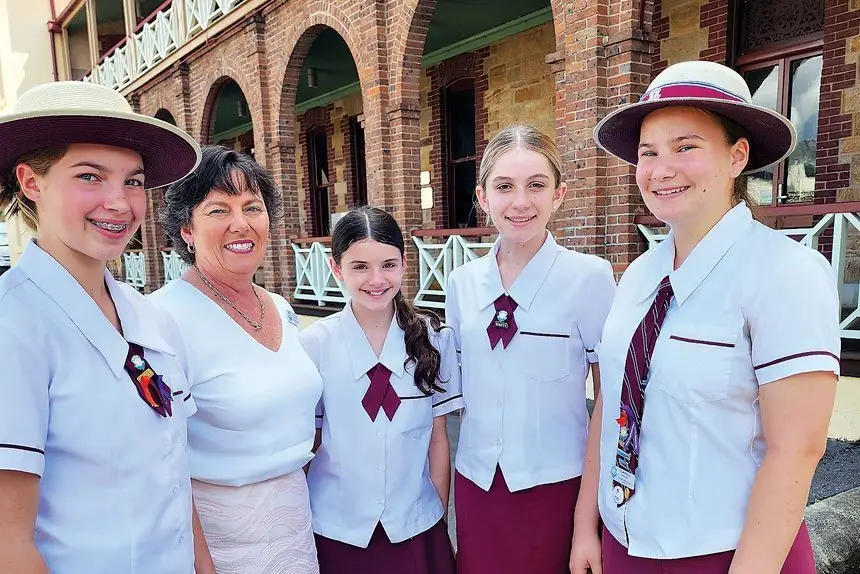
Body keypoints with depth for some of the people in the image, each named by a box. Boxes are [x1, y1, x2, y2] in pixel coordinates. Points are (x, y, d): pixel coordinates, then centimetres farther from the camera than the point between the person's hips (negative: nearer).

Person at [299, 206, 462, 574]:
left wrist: (441, 514, 2)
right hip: (336, 530, 0)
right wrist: (298, 530, 2)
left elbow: (438, 437, -1)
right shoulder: (314, 344, -11)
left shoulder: (433, 338, -8)